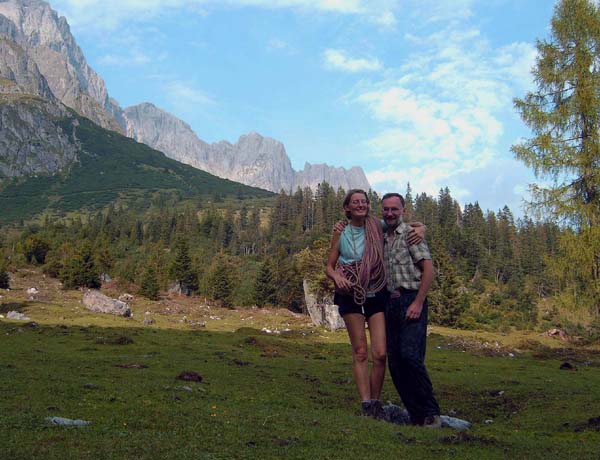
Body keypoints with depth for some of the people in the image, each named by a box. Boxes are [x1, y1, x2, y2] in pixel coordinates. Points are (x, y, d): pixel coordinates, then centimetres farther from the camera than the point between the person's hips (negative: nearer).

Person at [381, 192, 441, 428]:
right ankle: (416, 415, 12)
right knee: (394, 362, 4)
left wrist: (418, 302, -15)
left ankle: (431, 413, -6)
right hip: (391, 303, 7)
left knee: (410, 355, -19)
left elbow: (428, 269, -8)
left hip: (411, 300, -7)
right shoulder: (382, 239, 19)